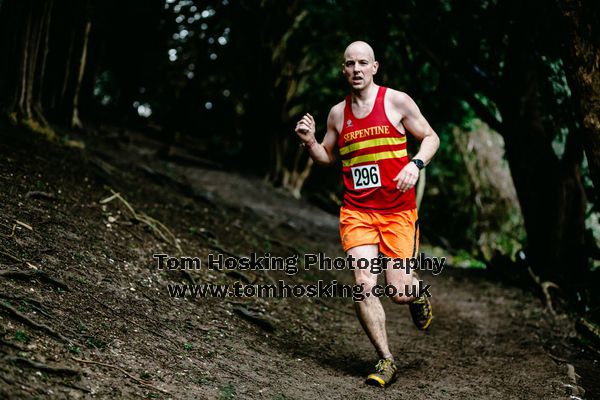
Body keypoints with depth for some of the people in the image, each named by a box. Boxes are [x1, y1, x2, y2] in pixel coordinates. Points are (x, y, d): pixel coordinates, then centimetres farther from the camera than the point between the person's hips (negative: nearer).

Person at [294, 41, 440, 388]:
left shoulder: (396, 101, 0)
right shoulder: (338, 113, 10)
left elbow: (431, 137, 5)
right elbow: (327, 157, 22)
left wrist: (416, 164, -14)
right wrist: (310, 142, 1)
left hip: (398, 212, -2)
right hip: (357, 212, 3)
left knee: (398, 291, -7)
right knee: (364, 284, -12)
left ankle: (418, 294, 32)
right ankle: (386, 361, 1)